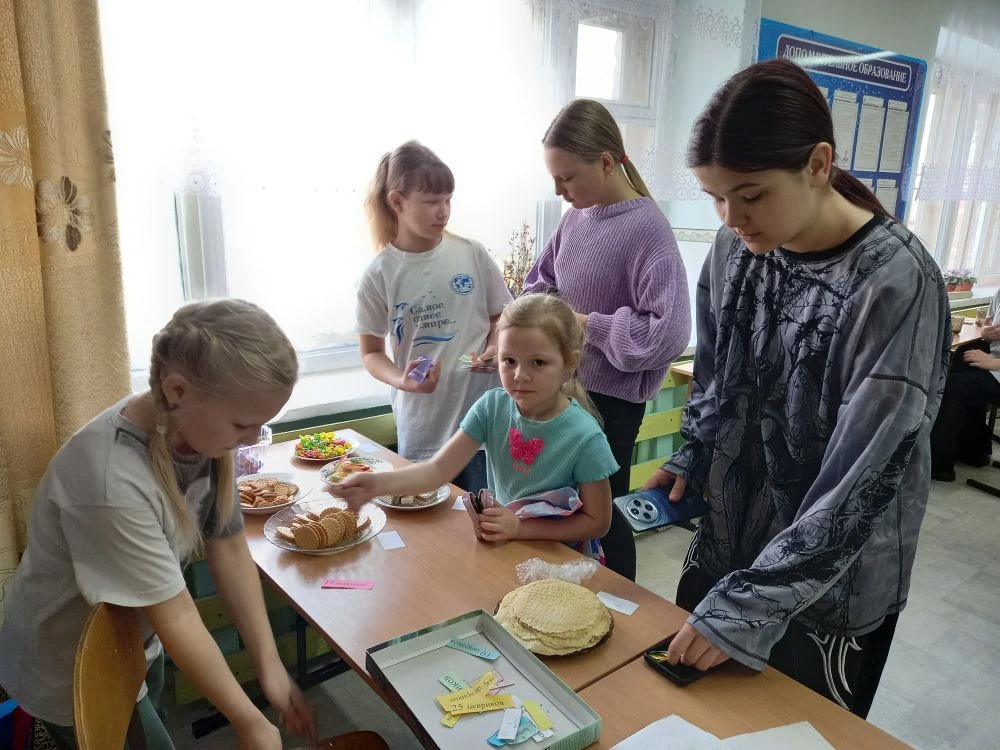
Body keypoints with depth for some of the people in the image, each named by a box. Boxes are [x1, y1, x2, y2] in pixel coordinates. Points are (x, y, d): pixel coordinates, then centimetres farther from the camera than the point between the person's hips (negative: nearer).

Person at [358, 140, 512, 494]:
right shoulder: (379, 275, -5)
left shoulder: (472, 255, -2)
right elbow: (371, 352, 3)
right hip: (422, 427, -1)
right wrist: (400, 380, -17)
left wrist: (494, 350, -10)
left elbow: (500, 318, 11)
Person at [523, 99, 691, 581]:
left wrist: (589, 324, -19)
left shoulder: (647, 229, -19)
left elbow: (667, 333, -25)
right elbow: (542, 279, 17)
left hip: (611, 398, -7)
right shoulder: (577, 215, 2)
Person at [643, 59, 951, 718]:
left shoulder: (898, 284, -24)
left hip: (831, 587, -5)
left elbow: (862, 479, -25)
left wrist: (747, 605, -24)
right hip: (726, 544, 5)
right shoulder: (737, 248, -6)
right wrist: (691, 462, -1)